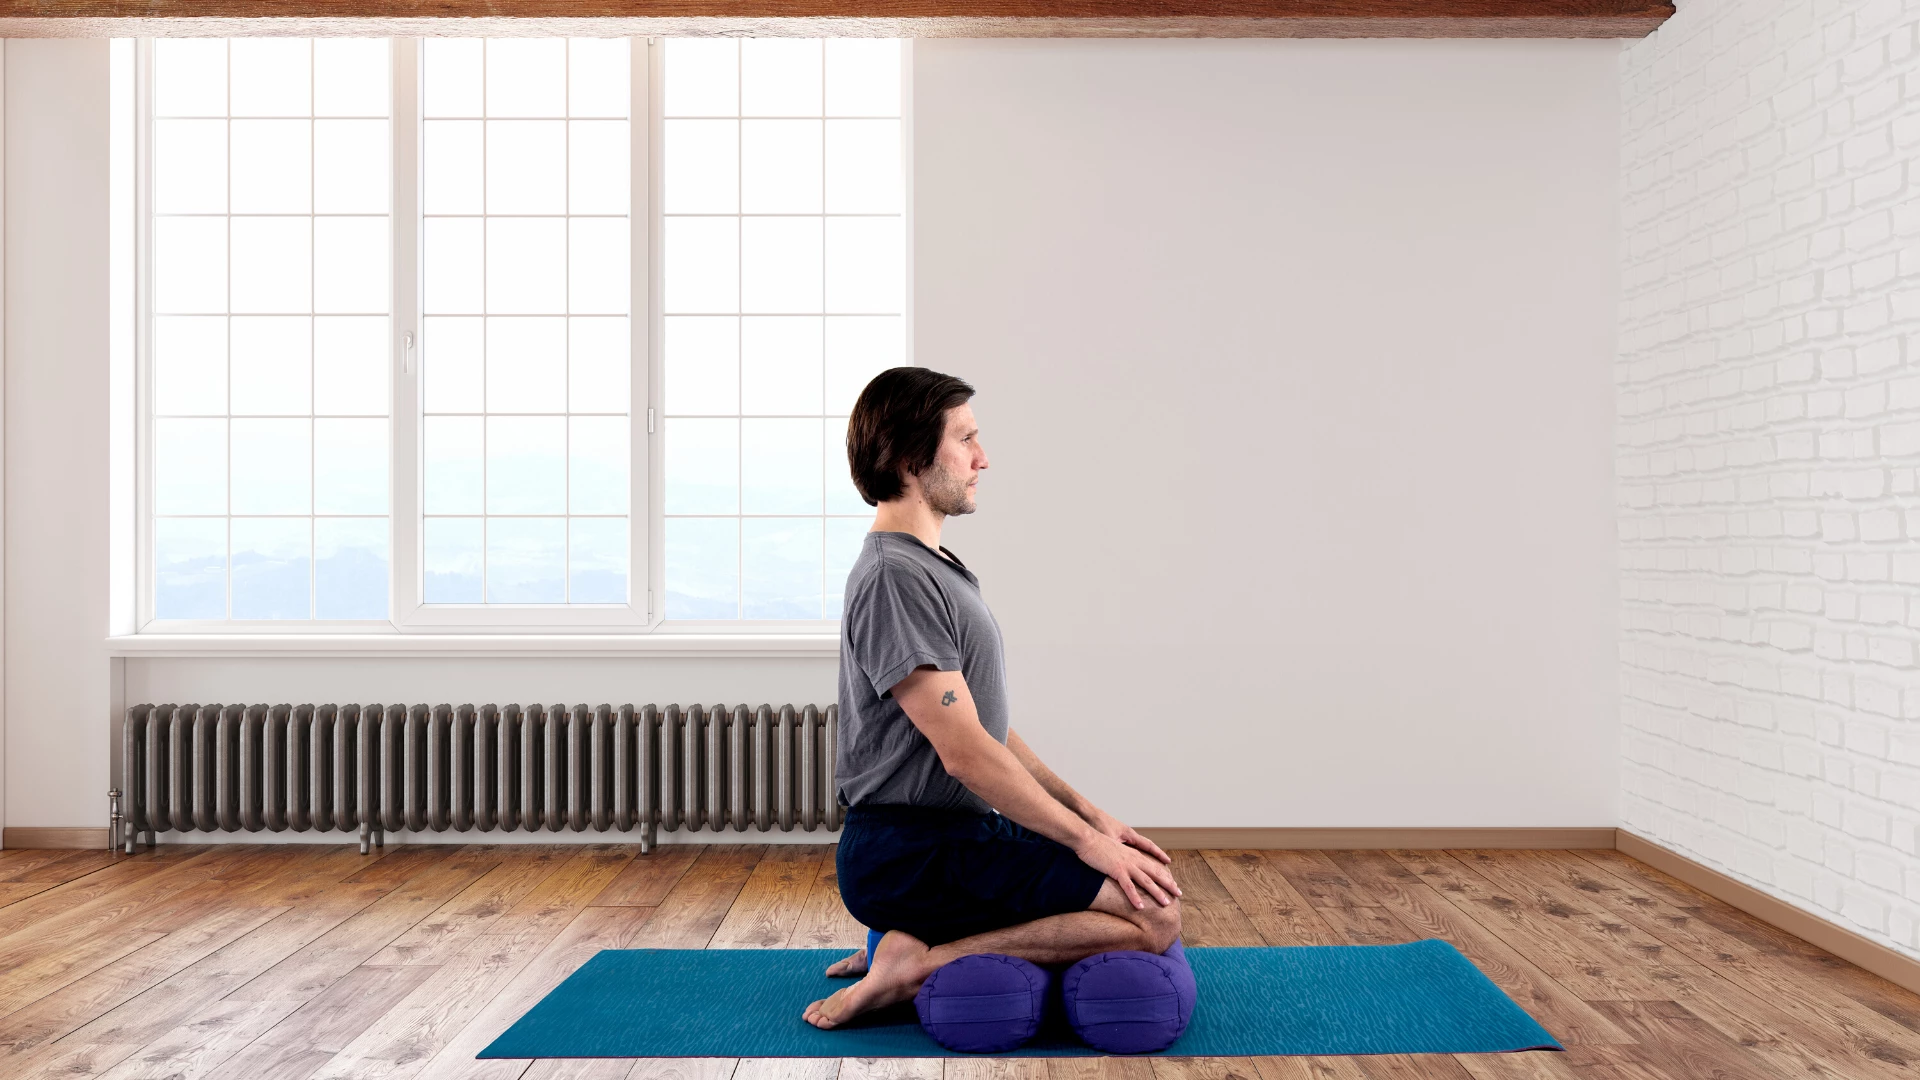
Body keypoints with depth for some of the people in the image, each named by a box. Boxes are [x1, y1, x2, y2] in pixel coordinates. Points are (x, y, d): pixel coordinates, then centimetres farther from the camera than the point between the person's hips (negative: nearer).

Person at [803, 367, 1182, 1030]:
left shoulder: (932, 568, 16)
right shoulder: (895, 578, -18)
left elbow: (990, 727, 19)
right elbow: (966, 751, -22)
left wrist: (1089, 814, 14)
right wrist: (1085, 839, -14)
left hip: (958, 831, 10)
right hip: (909, 856, -10)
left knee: (1139, 875, 20)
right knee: (1154, 914, -17)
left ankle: (925, 942, 13)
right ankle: (921, 964, -11)